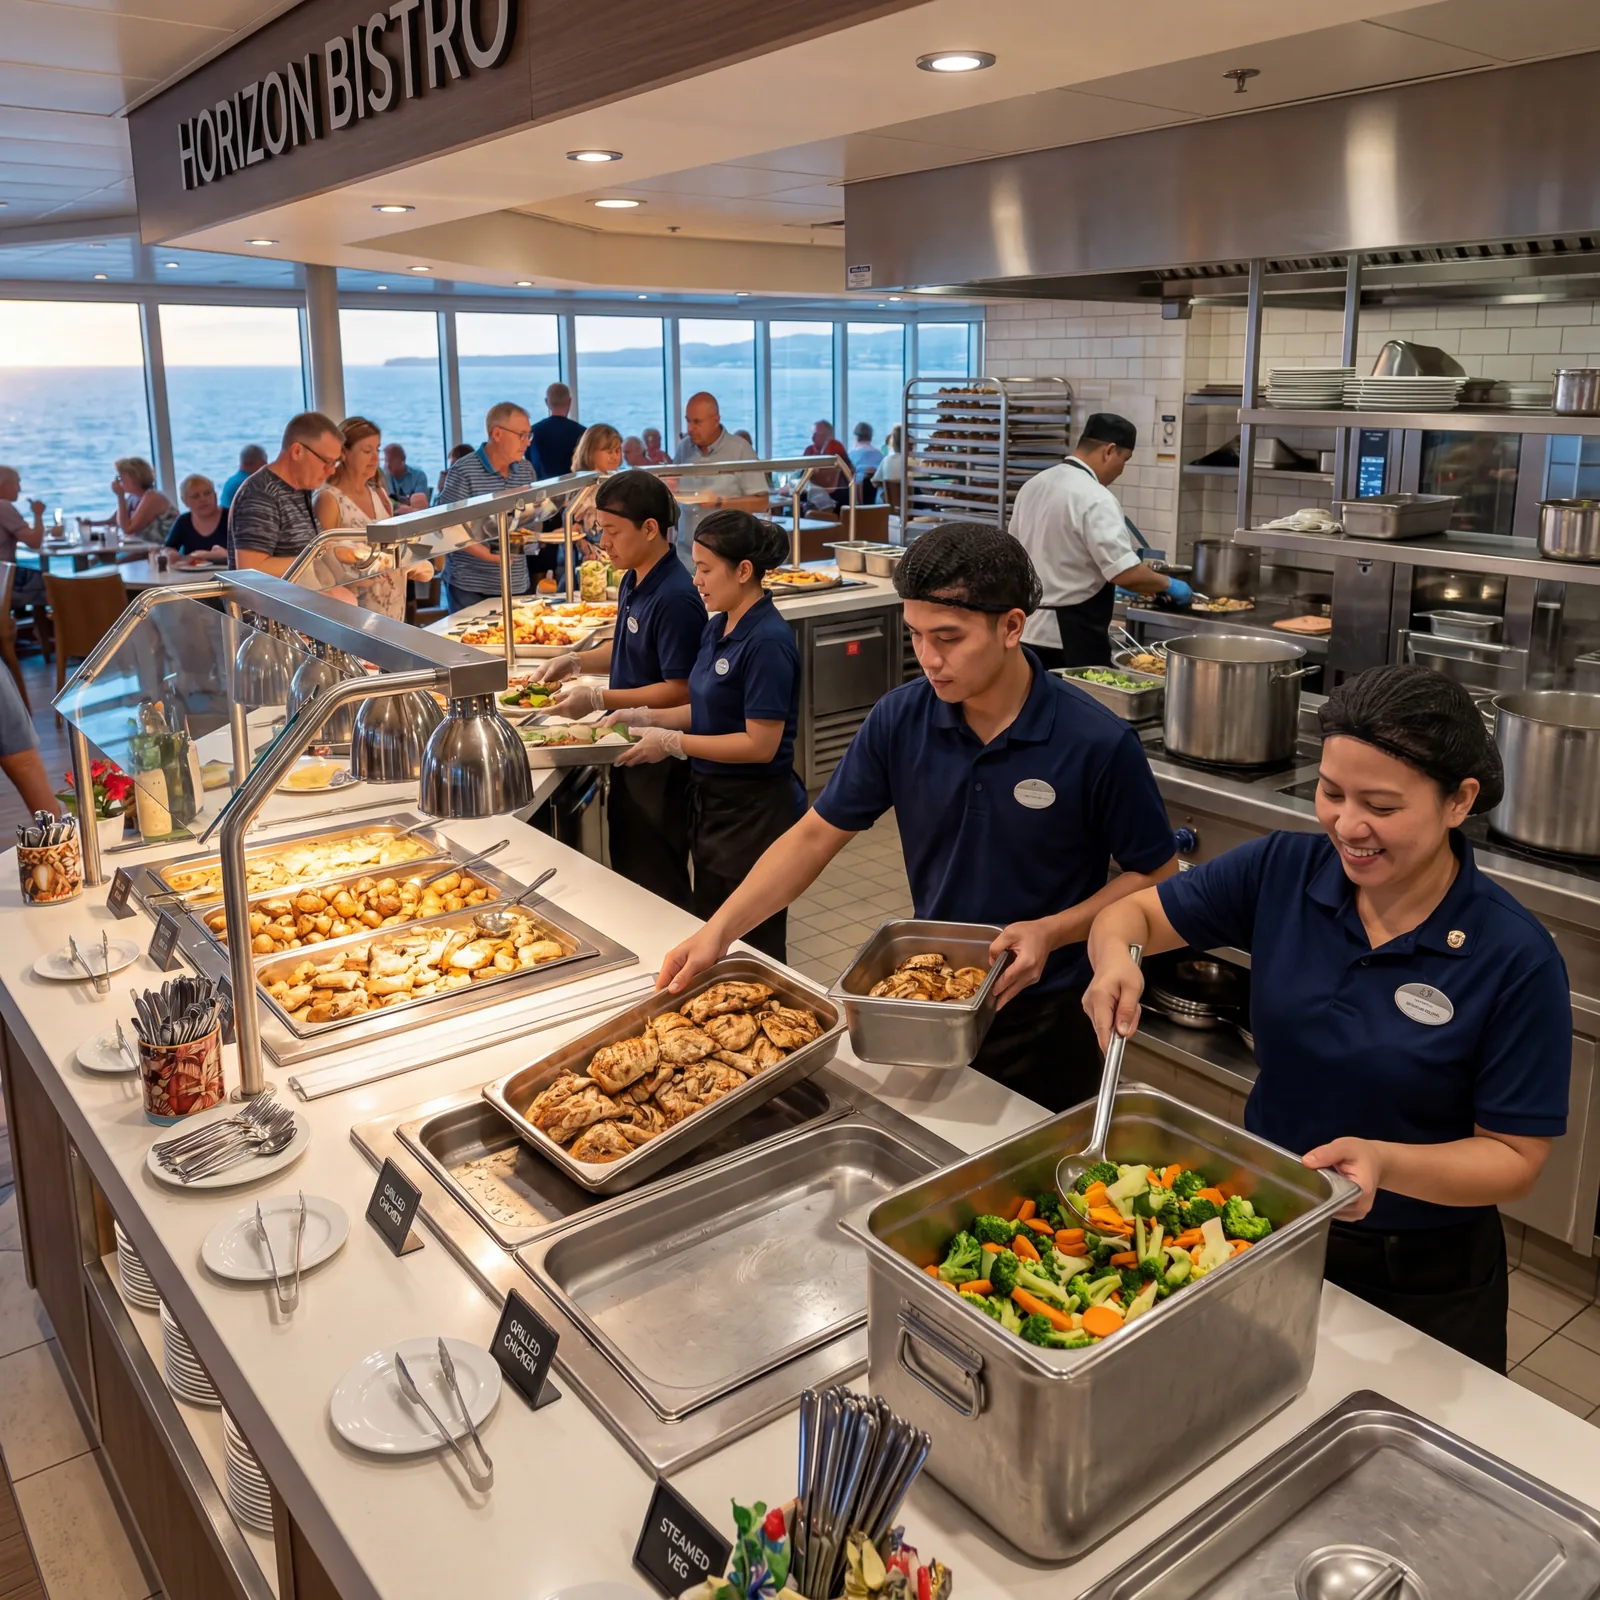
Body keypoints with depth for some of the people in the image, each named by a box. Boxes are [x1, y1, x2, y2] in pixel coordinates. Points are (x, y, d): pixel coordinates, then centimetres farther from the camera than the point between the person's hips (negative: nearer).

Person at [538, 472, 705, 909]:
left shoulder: (674, 599, -24)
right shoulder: (633, 582, 6)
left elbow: (680, 690, -25)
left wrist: (598, 698, -23)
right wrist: (578, 661, 5)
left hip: (660, 760, -10)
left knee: (658, 882, 4)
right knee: (628, 875, 21)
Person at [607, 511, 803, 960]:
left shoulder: (767, 641, -22)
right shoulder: (717, 628, 6)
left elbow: (760, 744, -23)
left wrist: (673, 743, -19)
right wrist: (645, 718, 2)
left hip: (753, 810, -9)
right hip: (711, 800, 9)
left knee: (751, 947, 6)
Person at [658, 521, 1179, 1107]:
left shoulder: (1097, 744, -20)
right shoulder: (899, 719, -10)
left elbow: (1155, 877, -9)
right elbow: (816, 835, -4)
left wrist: (1052, 931, -24)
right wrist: (719, 929, -15)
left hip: (1048, 1015, -3)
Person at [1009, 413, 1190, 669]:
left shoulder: (1033, 485, 8)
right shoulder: (1095, 499, -18)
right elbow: (1127, 574, -23)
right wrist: (1168, 584, -3)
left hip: (1029, 629, 9)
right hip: (1071, 636, -8)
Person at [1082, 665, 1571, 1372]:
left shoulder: (1516, 960, -22)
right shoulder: (1283, 870, -13)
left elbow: (1514, 1157, -17)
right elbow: (1132, 912, -4)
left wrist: (1386, 1163, -36)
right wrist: (1115, 959, -27)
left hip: (1423, 1282, -3)